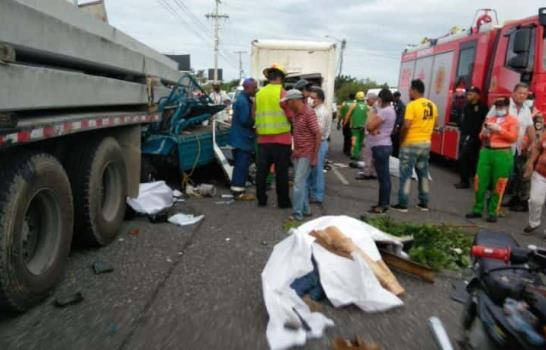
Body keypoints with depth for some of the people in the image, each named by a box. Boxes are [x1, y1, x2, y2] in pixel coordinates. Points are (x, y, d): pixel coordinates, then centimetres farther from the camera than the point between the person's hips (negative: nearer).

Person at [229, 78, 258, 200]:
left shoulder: (244, 99, 15)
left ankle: (238, 189, 21)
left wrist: (254, 121, 6)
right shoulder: (243, 101, -19)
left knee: (241, 165, 14)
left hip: (241, 137, 10)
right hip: (242, 138, -10)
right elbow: (245, 121, -22)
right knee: (242, 165, -6)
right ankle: (238, 192, -2)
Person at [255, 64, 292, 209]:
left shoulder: (259, 93, 6)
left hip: (263, 139, 4)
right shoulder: (282, 93, -8)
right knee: (281, 172, 3)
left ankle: (261, 199, 18)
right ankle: (283, 201, 10)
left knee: (262, 171, 10)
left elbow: (254, 115, 12)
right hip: (281, 138, -4)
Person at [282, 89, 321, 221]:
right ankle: (305, 209, 24)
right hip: (297, 154, 8)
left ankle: (297, 213, 0)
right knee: (301, 183, 13)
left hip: (307, 154, -8)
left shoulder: (309, 113, -16)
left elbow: (318, 135, -17)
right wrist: (294, 151, 13)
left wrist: (315, 157, -18)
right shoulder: (295, 114, 8)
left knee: (299, 183, -7)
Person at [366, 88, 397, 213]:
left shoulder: (385, 111, -17)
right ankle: (385, 202, 21)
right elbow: (370, 126, 9)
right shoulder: (388, 110, 15)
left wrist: (374, 115, -4)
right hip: (383, 146, 11)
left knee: (383, 177, -7)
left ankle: (383, 205, -3)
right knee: (385, 176, 14)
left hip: (381, 147, -11)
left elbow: (370, 126, -20)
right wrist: (374, 129, -11)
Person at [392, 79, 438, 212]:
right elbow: (434, 123, 14)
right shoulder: (432, 105, 8)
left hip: (411, 144, -7)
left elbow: (406, 126, -21)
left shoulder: (412, 105, -15)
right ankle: (424, 203, 19)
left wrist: (401, 140, -8)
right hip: (426, 143, 7)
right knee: (423, 173, 14)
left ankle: (403, 204, 1)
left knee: (406, 174, -1)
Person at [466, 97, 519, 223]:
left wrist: (499, 129, -15)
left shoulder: (512, 120, 4)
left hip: (502, 154, -4)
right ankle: (477, 209, 13)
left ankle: (493, 212, 6)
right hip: (486, 152, 4)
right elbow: (481, 137, 19)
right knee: (481, 182, 3)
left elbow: (513, 137, -7)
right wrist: (484, 133, -4)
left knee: (498, 185, -2)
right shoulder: (489, 119, 18)